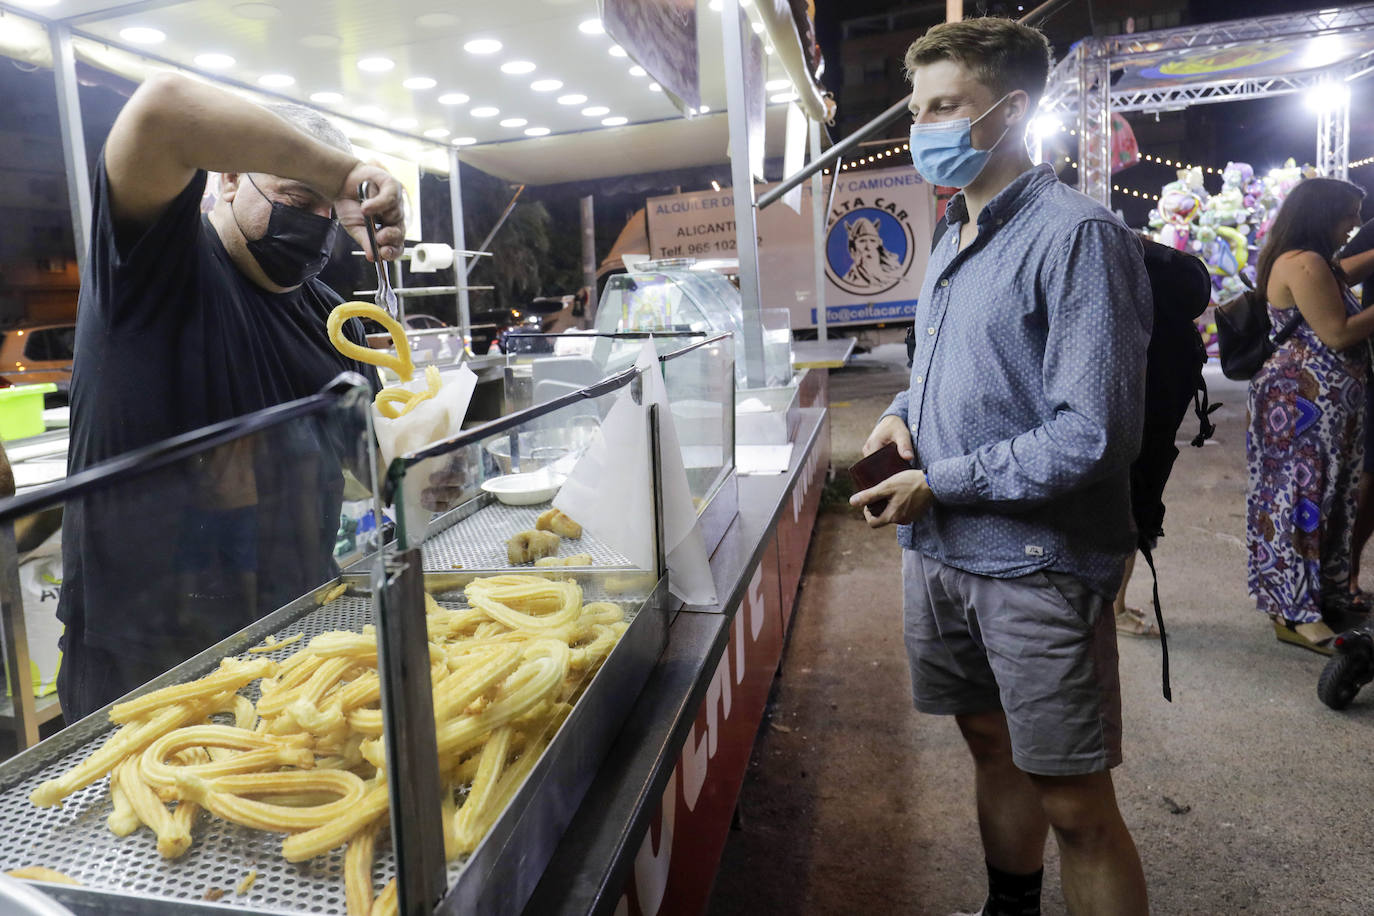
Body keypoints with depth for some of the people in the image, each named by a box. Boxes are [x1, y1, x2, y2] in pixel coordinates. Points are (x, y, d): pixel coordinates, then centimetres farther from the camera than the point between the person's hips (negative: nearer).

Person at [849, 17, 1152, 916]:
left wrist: (939, 484, -15)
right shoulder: (955, 237, 12)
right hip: (940, 550, 8)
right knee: (993, 744, 22)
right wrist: (901, 414, 1)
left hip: (1035, 565, -8)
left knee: (1075, 804, 4)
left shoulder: (1077, 235, -16)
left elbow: (1094, 433, -22)